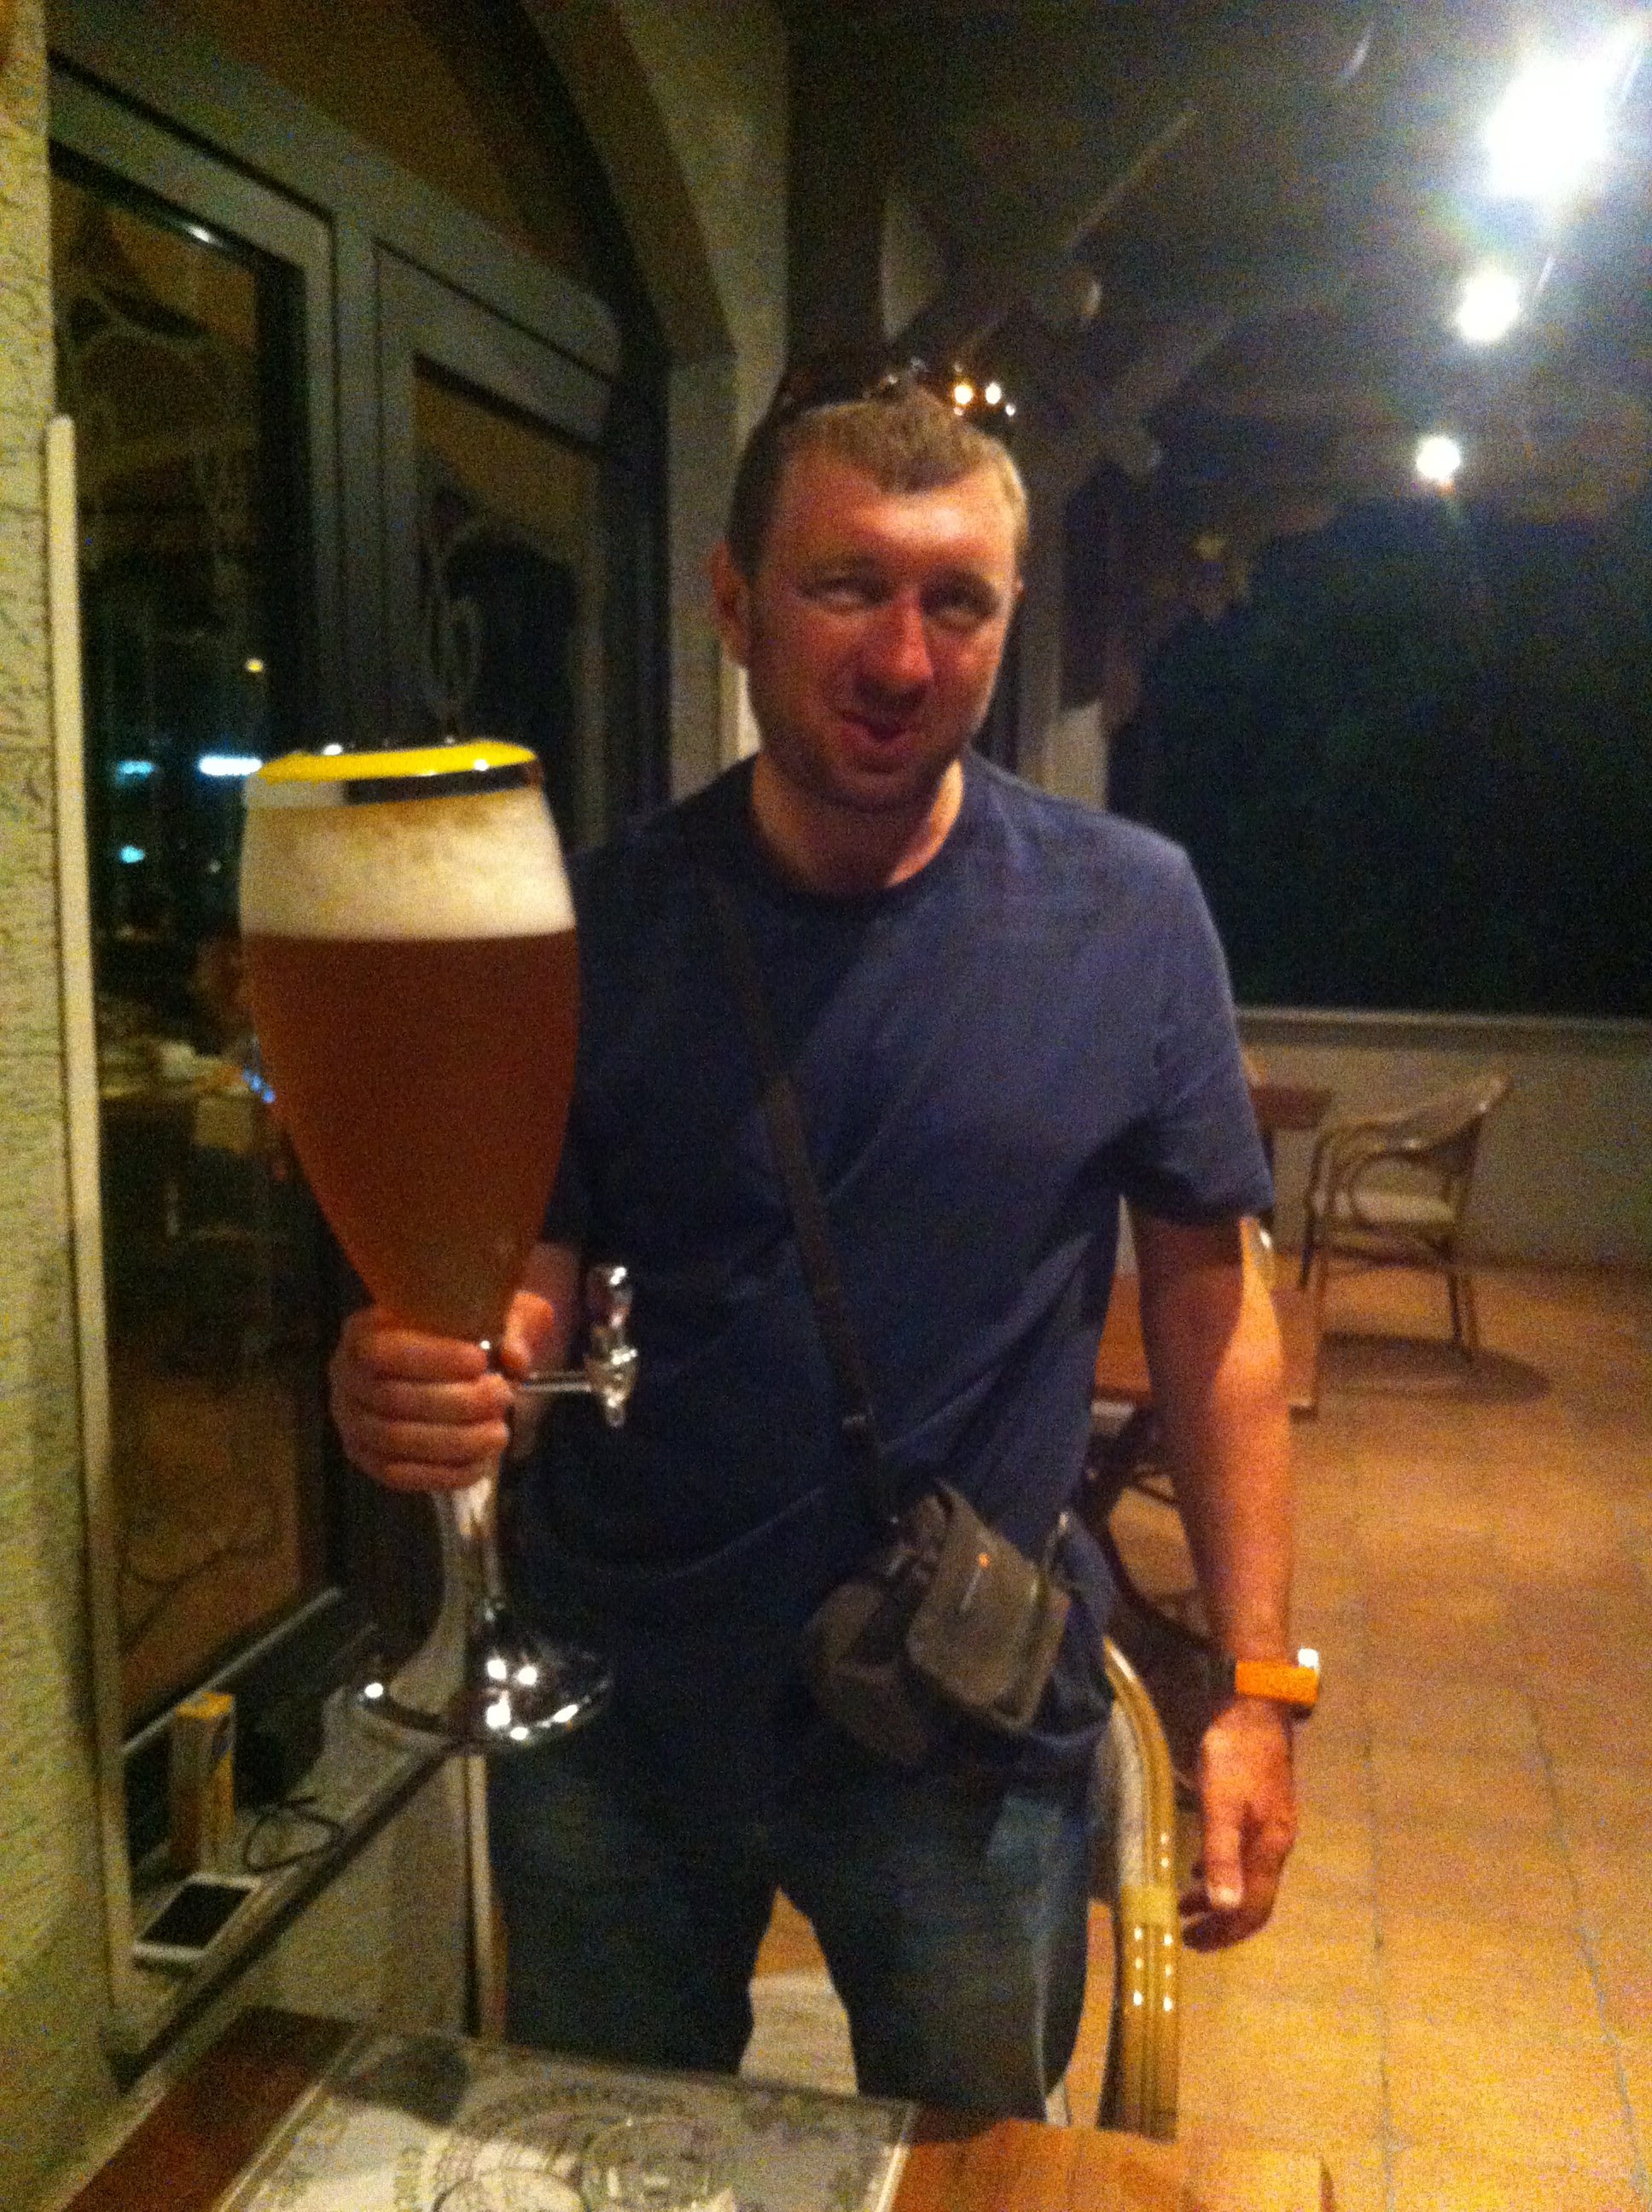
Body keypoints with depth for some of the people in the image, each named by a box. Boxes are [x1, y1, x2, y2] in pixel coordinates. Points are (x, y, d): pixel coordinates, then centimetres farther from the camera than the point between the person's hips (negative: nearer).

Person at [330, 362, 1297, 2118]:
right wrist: (417, 1380, -26)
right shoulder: (601, 922, -7)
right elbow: (526, 1285, -3)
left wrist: (1255, 1682, -4)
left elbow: (1206, 1306, -3)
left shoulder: (1129, 916, -9)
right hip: (613, 1715, 2)